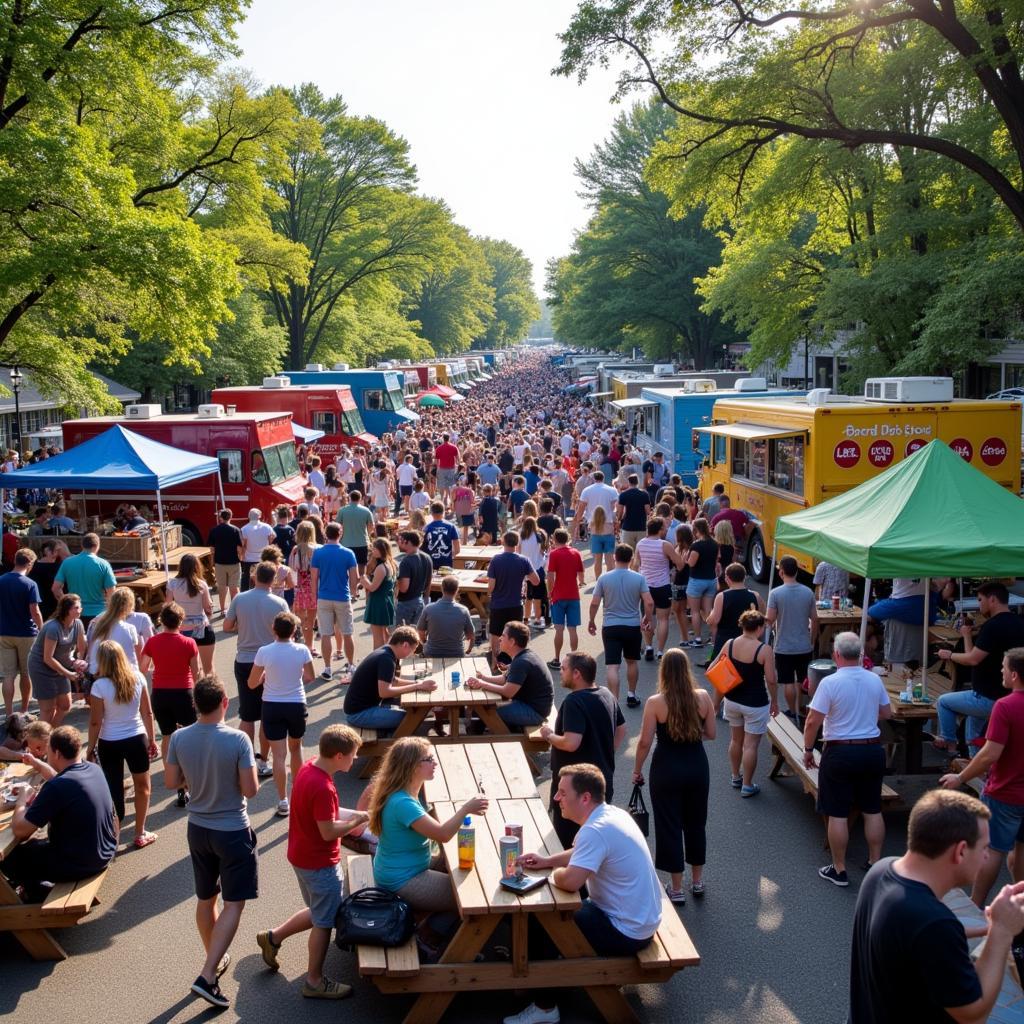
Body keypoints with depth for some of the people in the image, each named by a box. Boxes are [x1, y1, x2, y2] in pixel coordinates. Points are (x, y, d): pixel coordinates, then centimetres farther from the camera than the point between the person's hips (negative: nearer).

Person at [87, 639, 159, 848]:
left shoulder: (100, 685, -18)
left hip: (109, 744, -2)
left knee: (114, 789, 13)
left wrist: (91, 748, 1)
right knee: (142, 785, 20)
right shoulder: (137, 678, -9)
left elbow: (95, 722, -13)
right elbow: (147, 713, -1)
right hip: (136, 739, 2)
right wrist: (152, 739, 11)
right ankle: (140, 834, 27)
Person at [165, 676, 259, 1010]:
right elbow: (250, 790, -18)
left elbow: (171, 782, 1)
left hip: (198, 829, 5)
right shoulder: (238, 739, -23)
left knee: (206, 899, 21)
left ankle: (215, 959, 38)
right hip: (232, 831, -5)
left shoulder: (179, 738, -10)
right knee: (233, 904, 4)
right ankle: (207, 976, -3)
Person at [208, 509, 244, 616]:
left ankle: (223, 609, 20)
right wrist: (240, 556, 8)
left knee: (222, 587, 13)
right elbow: (239, 548, -13)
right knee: (234, 588, 6)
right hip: (233, 562, -2)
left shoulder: (214, 530, -4)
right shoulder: (235, 530, -12)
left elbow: (212, 548, 0)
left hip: (219, 562, 2)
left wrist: (215, 560, 14)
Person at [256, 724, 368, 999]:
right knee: (324, 922, 9)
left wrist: (354, 814, 2)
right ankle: (315, 981, 23)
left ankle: (273, 938, 36)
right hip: (320, 864, -9)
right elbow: (328, 831, -26)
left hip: (303, 857, 9)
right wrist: (358, 821, -13)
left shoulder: (308, 768, -2)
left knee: (318, 913, 27)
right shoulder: (322, 788, -31)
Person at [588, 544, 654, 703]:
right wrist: (647, 618, 9)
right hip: (633, 626, 1)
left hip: (610, 627, -1)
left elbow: (594, 603, -4)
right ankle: (631, 696, 33)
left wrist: (592, 621, 12)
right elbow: (649, 603, -10)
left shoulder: (604, 578, -5)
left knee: (612, 666, -4)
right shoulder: (639, 578, -5)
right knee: (632, 662, 22)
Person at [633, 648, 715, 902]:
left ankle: (676, 889, 18)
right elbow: (710, 734, 0)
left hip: (667, 768, -3)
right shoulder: (703, 697, -9)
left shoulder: (655, 702, -16)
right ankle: (697, 881, 34)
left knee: (670, 826, 10)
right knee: (696, 823, 20)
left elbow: (645, 742, -13)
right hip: (697, 766, 3)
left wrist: (637, 771, 2)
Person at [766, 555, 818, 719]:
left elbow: (770, 619, -14)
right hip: (805, 646, 3)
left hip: (784, 647, -3)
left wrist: (768, 621, 10)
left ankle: (792, 713, 15)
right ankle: (800, 712, 24)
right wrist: (813, 641, 13)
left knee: (788, 682, 8)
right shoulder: (808, 592, -4)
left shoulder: (776, 593, -14)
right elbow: (814, 619, 1)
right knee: (803, 681, 16)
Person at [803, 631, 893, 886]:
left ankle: (839, 870, 13)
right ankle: (875, 863, 26)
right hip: (873, 751, 5)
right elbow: (887, 712, 13)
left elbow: (813, 721, -16)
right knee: (873, 811, 16)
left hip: (840, 753, -5)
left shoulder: (830, 683, -16)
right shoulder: (875, 680, -2)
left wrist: (808, 750, -2)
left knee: (837, 814, 5)